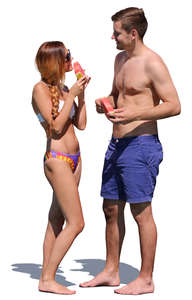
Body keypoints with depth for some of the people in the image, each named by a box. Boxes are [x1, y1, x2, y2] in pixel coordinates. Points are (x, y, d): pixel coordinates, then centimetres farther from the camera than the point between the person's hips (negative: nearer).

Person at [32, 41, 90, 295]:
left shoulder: (63, 88, 13)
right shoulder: (41, 89, -9)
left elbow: (81, 125, 12)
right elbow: (55, 125, -15)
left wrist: (81, 93, 7)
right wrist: (72, 95, -13)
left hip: (74, 159, 8)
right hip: (57, 159, -8)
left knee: (57, 220, 10)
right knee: (76, 223, -9)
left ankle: (46, 278, 16)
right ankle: (47, 280, -1)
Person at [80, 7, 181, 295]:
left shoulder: (152, 63, -13)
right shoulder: (121, 59, 14)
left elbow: (174, 105, -16)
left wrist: (135, 114, -26)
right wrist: (106, 102, 4)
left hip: (141, 144, -9)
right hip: (117, 143, 9)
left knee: (141, 211, -3)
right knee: (111, 208, 13)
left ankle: (146, 279, 7)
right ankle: (111, 271, 24)